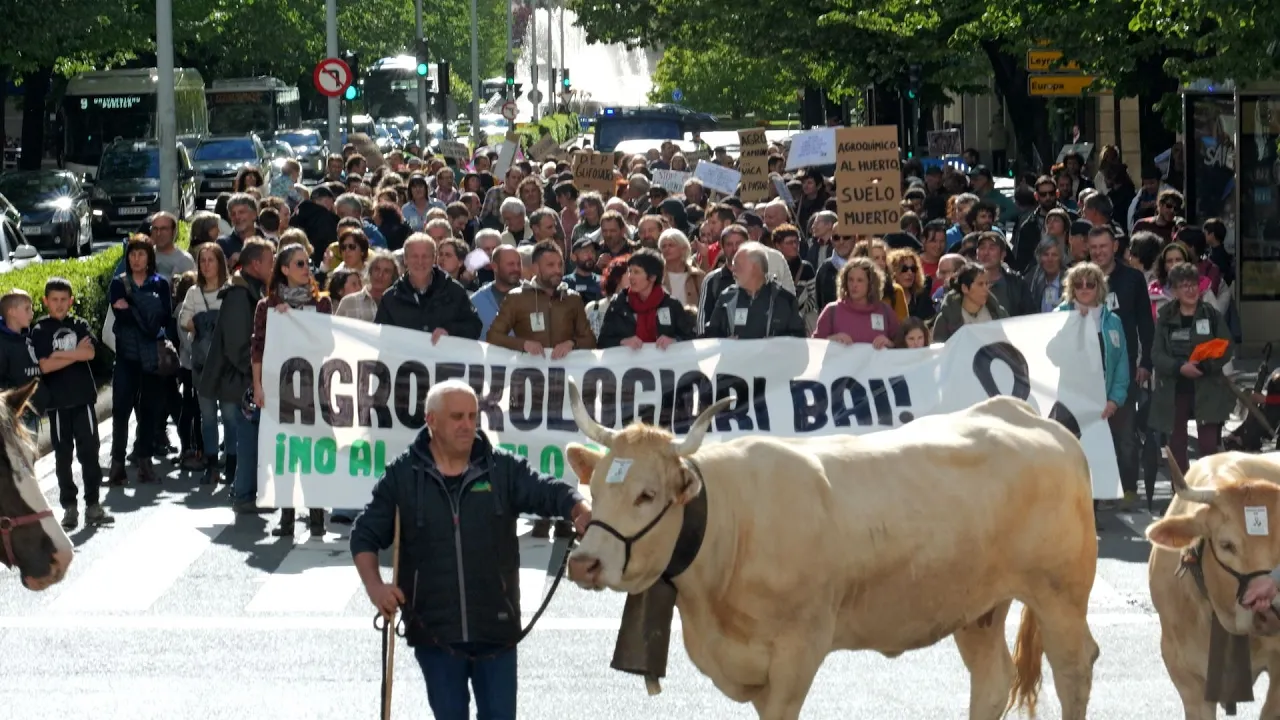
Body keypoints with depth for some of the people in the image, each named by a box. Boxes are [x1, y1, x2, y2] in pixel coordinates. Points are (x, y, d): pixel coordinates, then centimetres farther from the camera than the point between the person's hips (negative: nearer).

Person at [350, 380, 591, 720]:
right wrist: (374, 585, -11)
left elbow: (551, 493, -12)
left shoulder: (503, 469, 0)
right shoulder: (403, 476, 0)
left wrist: (582, 512, -34)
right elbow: (365, 535, 5)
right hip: (434, 630, 0)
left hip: (495, 628, 0)